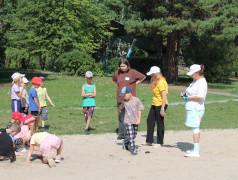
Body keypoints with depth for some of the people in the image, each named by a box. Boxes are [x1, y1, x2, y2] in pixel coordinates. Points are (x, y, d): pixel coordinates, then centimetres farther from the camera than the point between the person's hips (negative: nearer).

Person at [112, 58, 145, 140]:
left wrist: (135, 83, 3)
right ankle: (121, 134, 13)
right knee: (121, 117, 6)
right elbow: (114, 80, 29)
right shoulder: (117, 73, 7)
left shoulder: (132, 72, -5)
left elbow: (143, 77, 5)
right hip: (120, 99, 4)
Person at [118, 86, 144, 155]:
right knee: (131, 135, -9)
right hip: (128, 121, 0)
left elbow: (139, 110, -4)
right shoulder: (124, 101, 0)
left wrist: (139, 119, -10)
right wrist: (119, 111, 40)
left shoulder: (136, 100, -8)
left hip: (135, 121, 0)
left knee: (134, 135, 10)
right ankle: (133, 149, -5)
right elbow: (121, 106, 22)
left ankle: (126, 142, 36)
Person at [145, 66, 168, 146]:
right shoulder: (155, 82, 11)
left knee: (160, 123, 1)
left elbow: (164, 96, -23)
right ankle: (149, 141, 18)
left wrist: (162, 109, -24)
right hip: (155, 104, 10)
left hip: (160, 105, -10)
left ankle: (160, 142, 14)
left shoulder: (161, 82, -19)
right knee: (150, 120, 10)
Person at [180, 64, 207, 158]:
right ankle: (195, 149, 24)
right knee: (195, 128, 15)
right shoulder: (195, 81, 16)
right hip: (192, 108, 11)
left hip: (196, 109, -11)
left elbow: (200, 97, -25)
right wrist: (185, 95, 9)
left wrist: (188, 98, -17)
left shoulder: (201, 82, -16)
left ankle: (196, 151, -13)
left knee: (195, 128, -11)